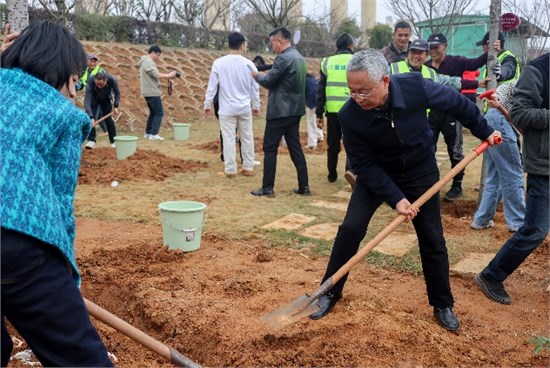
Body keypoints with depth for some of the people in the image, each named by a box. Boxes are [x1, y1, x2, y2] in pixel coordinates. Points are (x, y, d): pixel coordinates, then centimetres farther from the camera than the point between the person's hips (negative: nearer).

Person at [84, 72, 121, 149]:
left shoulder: (112, 80, -35)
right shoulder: (90, 83, -40)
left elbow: (117, 93, -14)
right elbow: (87, 101, -42)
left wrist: (116, 106, -21)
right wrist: (91, 117, -51)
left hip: (106, 99, 1)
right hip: (94, 99, -1)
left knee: (109, 119, -3)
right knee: (90, 118, -16)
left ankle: (114, 141, 7)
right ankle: (91, 140, -11)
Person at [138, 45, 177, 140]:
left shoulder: (146, 61, 19)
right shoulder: (148, 62, -14)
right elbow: (157, 75, -22)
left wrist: (168, 76, 5)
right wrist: (169, 75, -11)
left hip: (149, 92, 11)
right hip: (152, 92, -11)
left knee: (153, 113, 17)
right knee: (159, 113, -8)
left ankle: (148, 133, 20)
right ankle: (154, 134, -10)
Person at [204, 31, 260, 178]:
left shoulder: (219, 63, -8)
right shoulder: (248, 64, -3)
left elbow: (212, 86, -4)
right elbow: (255, 87, 3)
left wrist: (207, 105, 7)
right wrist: (256, 106, 16)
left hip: (227, 108, -1)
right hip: (245, 108, 2)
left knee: (229, 139, 4)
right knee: (247, 138, 12)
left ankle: (230, 170, 7)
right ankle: (248, 167, 18)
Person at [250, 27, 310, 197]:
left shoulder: (283, 58, -16)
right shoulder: (299, 57, 13)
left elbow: (268, 82, -13)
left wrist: (257, 75, 6)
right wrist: (265, 76, 17)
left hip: (280, 111, -9)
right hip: (295, 110, 9)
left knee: (270, 148, -1)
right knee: (295, 148, 12)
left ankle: (267, 188, 3)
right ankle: (304, 186, 13)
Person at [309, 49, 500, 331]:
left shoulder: (415, 86, -29)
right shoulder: (349, 116, -30)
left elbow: (456, 103, -10)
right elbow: (364, 165, -21)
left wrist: (484, 131, 2)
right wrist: (395, 198, -26)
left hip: (421, 172, 1)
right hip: (376, 174, -1)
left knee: (432, 239, 5)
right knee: (350, 228, -11)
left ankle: (443, 305, 23)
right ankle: (330, 292, 9)